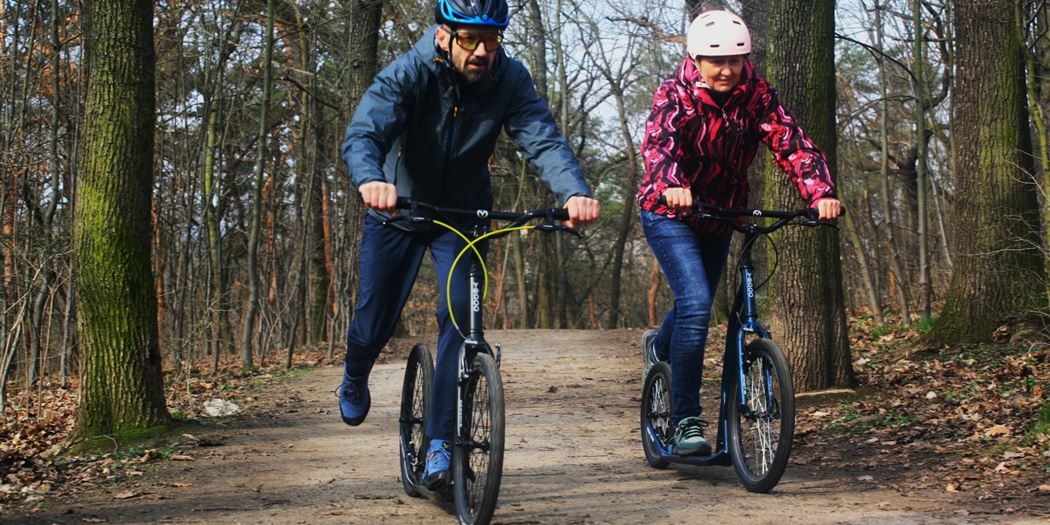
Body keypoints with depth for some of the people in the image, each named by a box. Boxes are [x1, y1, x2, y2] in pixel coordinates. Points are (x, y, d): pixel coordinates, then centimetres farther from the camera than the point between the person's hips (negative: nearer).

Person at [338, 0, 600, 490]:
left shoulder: (509, 79, -21)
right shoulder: (407, 74, -27)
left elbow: (542, 138, -32)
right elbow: (362, 133, -40)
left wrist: (574, 191, -53)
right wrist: (371, 180, -63)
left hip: (464, 213, 1)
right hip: (398, 208, -1)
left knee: (460, 319, -16)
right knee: (374, 324, 5)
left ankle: (440, 445, -7)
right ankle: (354, 380, 43)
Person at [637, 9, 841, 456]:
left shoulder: (755, 94, -12)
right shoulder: (674, 96, -22)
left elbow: (789, 140, -24)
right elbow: (659, 143, -40)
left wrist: (821, 192, -41)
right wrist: (672, 185, -62)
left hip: (719, 216, 5)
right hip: (670, 214, -5)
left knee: (697, 307, 21)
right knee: (695, 304, -23)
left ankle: (660, 347, 56)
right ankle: (685, 420, -15)